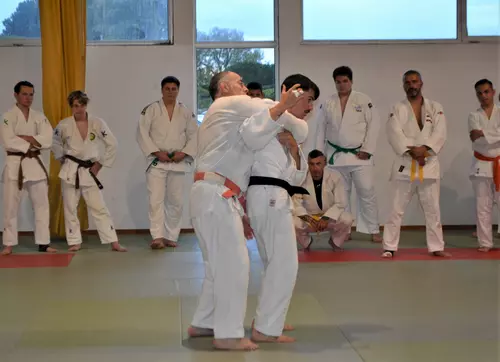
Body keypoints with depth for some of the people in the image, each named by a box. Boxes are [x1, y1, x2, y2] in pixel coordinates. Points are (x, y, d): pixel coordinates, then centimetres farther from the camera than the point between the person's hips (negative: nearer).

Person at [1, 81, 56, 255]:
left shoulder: (39, 117, 7)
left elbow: (48, 140, -6)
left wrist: (27, 138, -17)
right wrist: (33, 143, -14)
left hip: (35, 164, 4)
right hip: (15, 164, -4)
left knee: (42, 204, 5)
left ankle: (43, 243, 12)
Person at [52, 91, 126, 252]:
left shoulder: (97, 123, -8)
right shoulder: (64, 125, -7)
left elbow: (112, 144, -2)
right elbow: (54, 143, 13)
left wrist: (100, 164, -1)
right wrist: (63, 159, 6)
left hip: (89, 171, 0)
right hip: (70, 171, 0)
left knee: (99, 208, -2)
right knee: (70, 208, 5)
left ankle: (114, 242, -1)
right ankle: (75, 242, 17)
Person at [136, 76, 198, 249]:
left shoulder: (186, 112, 6)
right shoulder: (151, 110, -1)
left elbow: (194, 136, 5)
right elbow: (142, 134, -6)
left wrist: (184, 153, -10)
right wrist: (157, 152, -14)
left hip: (178, 162, 3)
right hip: (157, 162, -3)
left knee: (176, 201, 6)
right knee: (156, 200, -12)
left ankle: (171, 237, 17)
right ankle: (157, 237, -13)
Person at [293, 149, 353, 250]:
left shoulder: (335, 176, -16)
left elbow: (341, 203, -15)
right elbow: (295, 203, -16)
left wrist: (326, 218, -29)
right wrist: (307, 218, -34)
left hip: (330, 217, 0)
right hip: (308, 217, 0)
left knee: (347, 219, -30)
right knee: (293, 222, -32)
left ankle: (335, 242, 7)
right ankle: (306, 243, 7)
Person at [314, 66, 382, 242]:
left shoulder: (363, 100, -2)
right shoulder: (327, 104, 4)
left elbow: (374, 125, -5)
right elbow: (321, 130, 7)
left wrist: (367, 149, -10)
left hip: (359, 155, -2)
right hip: (336, 156, 2)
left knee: (367, 193, -4)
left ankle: (374, 230, 5)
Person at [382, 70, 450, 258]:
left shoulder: (435, 108, 6)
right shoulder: (398, 109, 2)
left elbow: (440, 133, -6)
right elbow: (395, 135, -10)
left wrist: (424, 149, -21)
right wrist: (411, 151, -21)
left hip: (429, 163, 2)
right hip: (404, 165, -1)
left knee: (432, 208, 8)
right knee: (397, 208, -1)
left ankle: (436, 247, 17)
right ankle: (390, 247, 6)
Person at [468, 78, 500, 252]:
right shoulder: (474, 116, 4)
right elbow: (476, 139, -12)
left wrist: (483, 134, -22)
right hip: (482, 165, 1)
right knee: (483, 205, 2)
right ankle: (485, 243, 9)